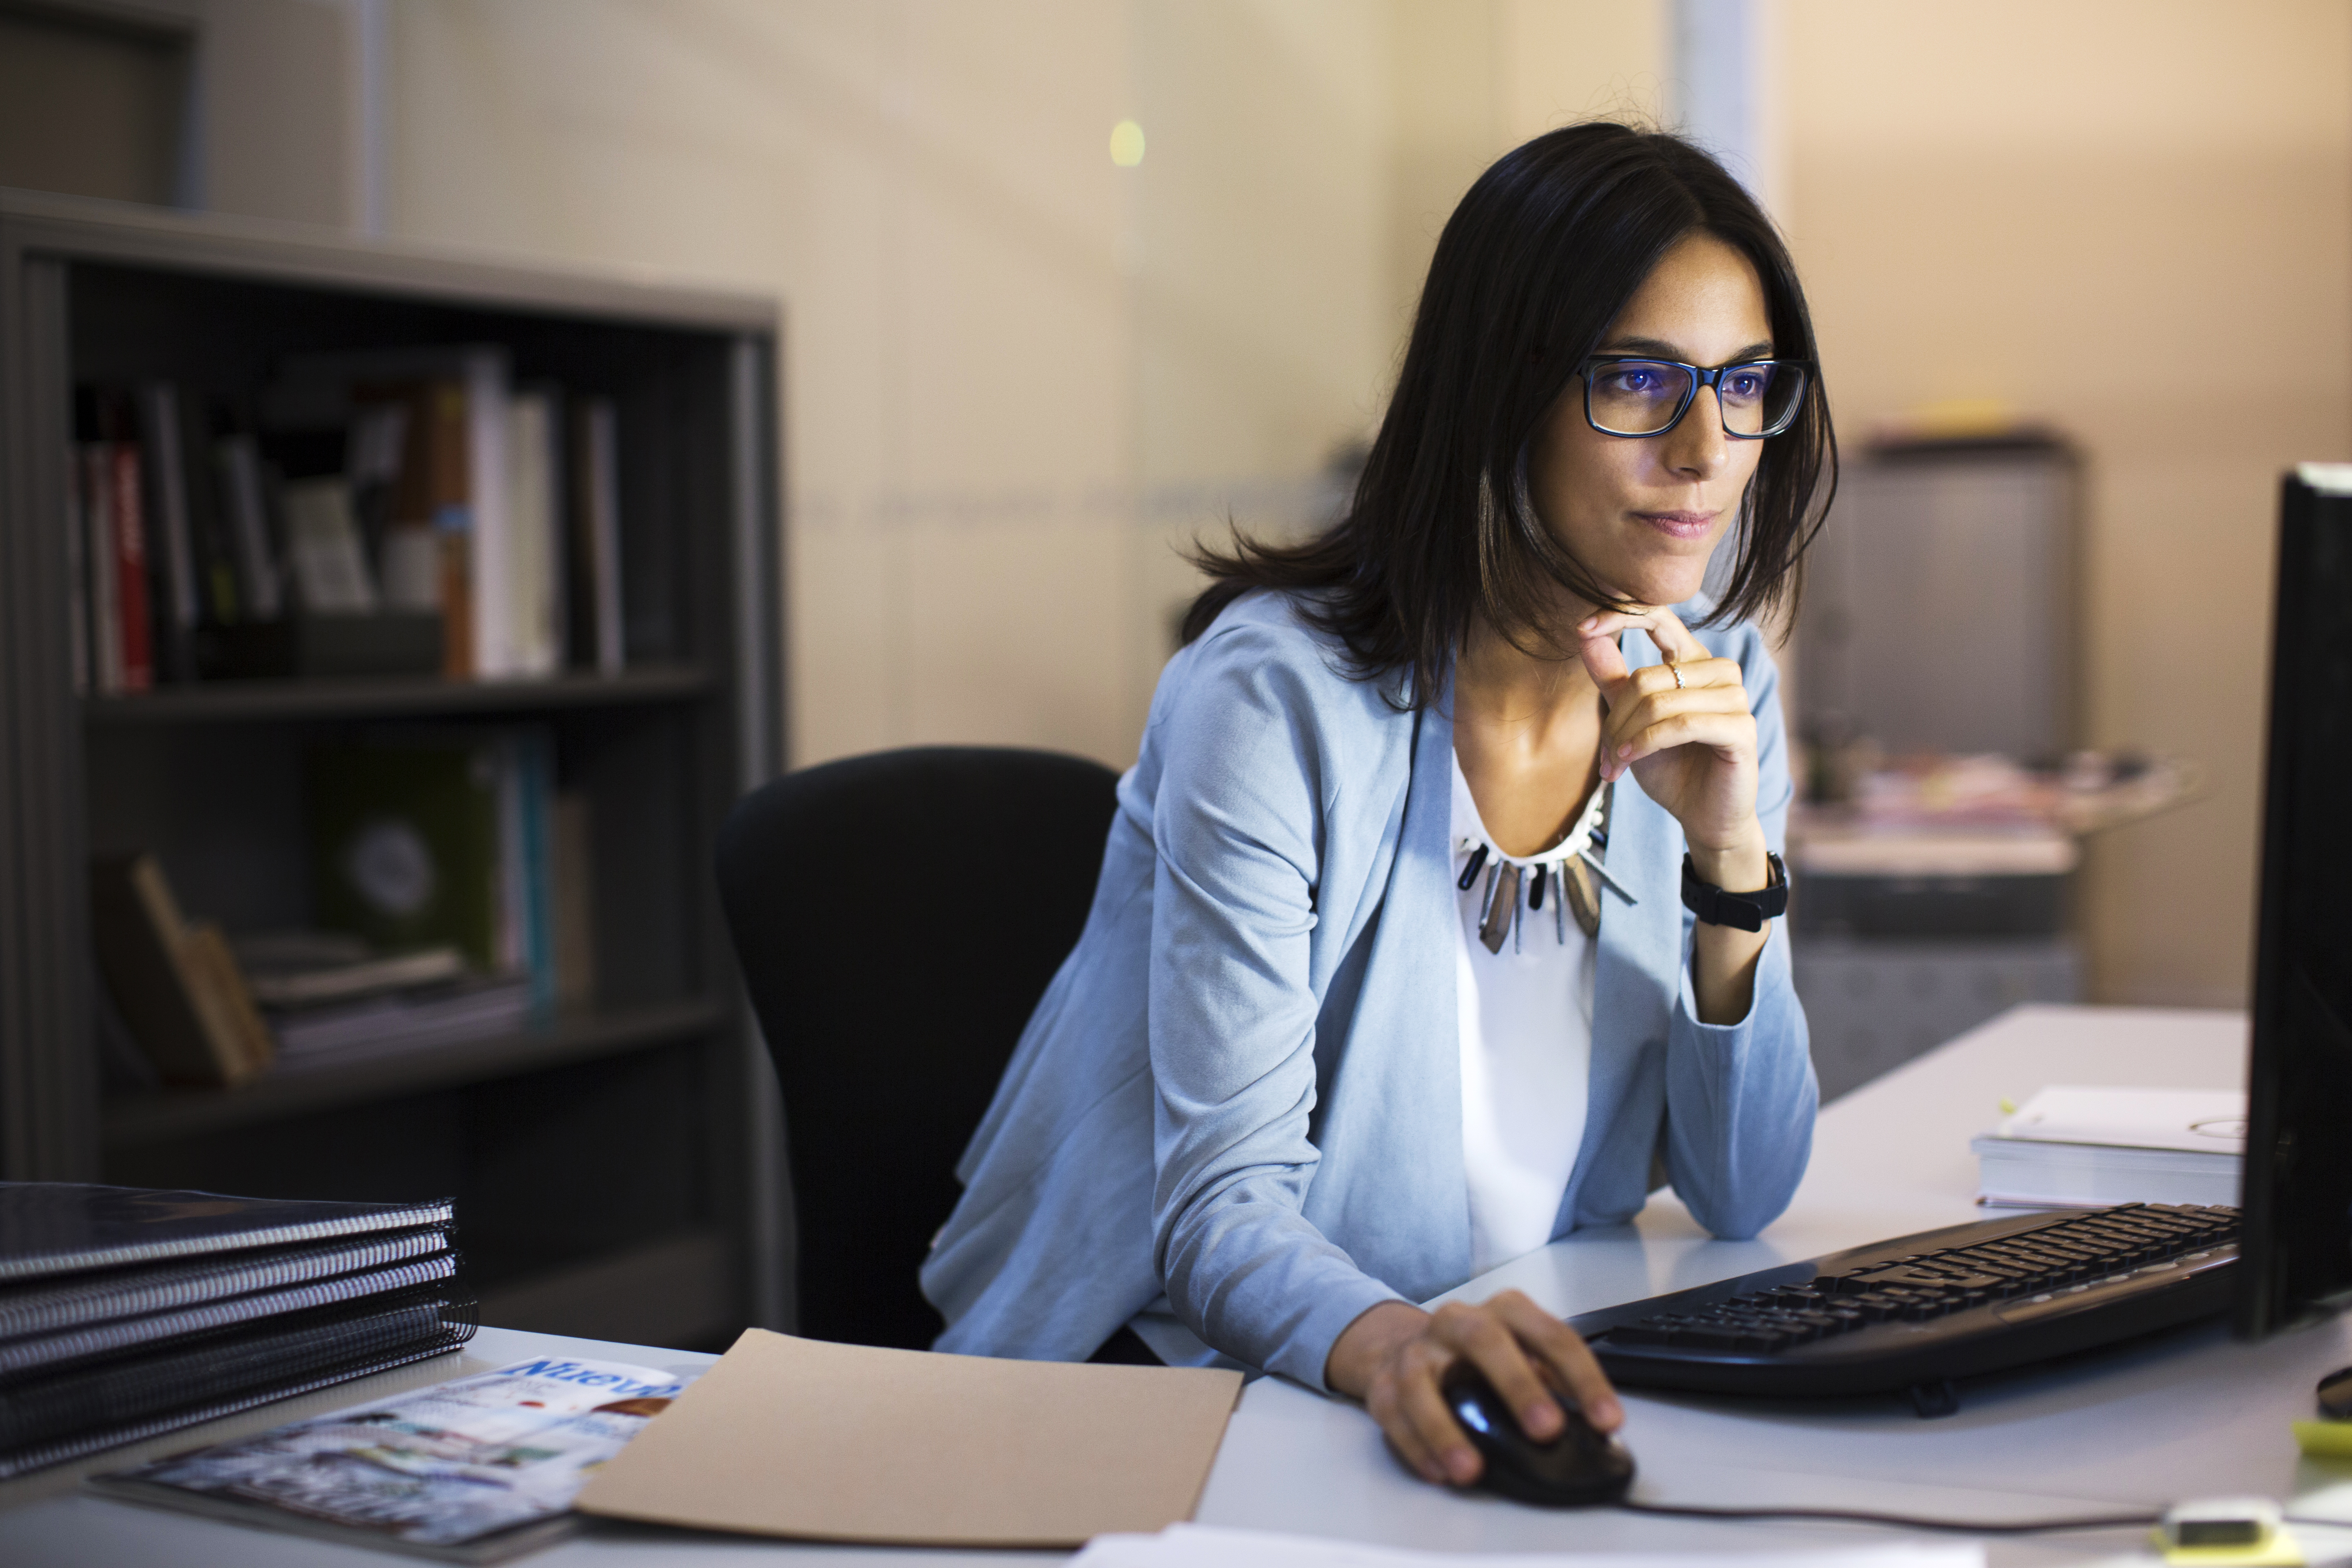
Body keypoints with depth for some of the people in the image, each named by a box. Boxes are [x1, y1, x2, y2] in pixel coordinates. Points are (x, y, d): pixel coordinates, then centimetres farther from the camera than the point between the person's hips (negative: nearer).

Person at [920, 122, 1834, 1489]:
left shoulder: (1721, 684, 1)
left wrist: (1731, 859, -16)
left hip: (1526, 1378, 5)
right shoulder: (1279, 695, -17)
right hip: (1183, 1379, -5)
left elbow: (1744, 1195, 0)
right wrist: (1385, 1341, -42)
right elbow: (1225, 1205, -20)